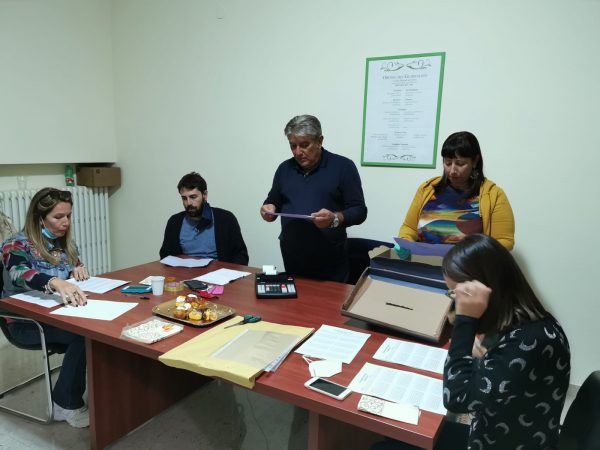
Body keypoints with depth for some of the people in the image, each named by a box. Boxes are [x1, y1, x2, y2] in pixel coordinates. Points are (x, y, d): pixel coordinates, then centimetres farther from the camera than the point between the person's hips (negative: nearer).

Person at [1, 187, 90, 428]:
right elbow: (20, 274, -34)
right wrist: (57, 283, -54)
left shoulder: (65, 242, 8)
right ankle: (67, 404, -14)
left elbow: (74, 278, 18)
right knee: (82, 335, -32)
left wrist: (79, 270, -9)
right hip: (27, 321, -5)